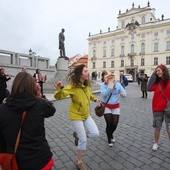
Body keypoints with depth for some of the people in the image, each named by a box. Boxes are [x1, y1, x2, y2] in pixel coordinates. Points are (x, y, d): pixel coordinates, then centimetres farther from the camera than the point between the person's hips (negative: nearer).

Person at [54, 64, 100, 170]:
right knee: (83, 140, 1)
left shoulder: (87, 85, -4)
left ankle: (77, 135, 30)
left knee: (95, 134, 4)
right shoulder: (72, 86, -24)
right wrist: (59, 88, -52)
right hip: (76, 116, -6)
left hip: (86, 114, 7)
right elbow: (58, 96, -33)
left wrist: (95, 99, 29)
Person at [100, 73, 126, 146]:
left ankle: (111, 134, 38)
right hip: (106, 106, -2)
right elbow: (104, 94, -26)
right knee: (109, 123, -4)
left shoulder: (118, 84, -7)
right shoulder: (103, 85, -12)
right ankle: (109, 139, 24)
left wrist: (123, 94, -38)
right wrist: (110, 86, -32)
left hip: (115, 107, 2)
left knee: (115, 124, 2)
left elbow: (124, 92, -14)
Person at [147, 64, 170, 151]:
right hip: (157, 108, 2)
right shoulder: (156, 82, 1)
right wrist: (153, 75, -12)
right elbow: (149, 88, -17)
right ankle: (156, 143, 33)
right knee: (157, 128, 13)